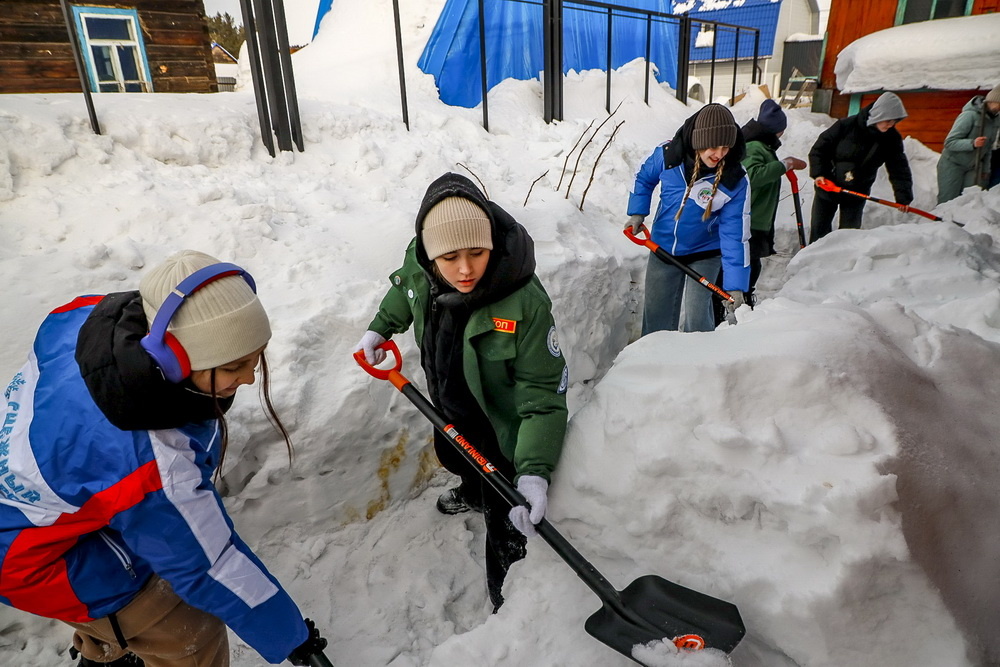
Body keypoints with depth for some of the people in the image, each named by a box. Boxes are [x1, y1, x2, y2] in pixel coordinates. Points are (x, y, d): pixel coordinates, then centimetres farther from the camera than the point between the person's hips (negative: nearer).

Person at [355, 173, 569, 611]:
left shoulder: (525, 304, -40)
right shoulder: (419, 267, -23)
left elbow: (543, 395, -34)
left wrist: (534, 472, -42)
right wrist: (379, 329, 12)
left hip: (502, 426, -6)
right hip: (450, 409, 7)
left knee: (504, 520, 7)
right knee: (453, 457, 36)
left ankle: (507, 597, 37)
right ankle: (473, 493, 72)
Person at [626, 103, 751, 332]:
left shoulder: (736, 181, -23)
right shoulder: (668, 155, -18)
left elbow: (735, 234, -21)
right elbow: (644, 178, 5)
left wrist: (735, 285, -25)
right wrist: (637, 212, -6)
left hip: (705, 254, -2)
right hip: (663, 249, 3)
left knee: (697, 315, -10)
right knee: (656, 313, 14)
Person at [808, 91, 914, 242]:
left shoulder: (892, 139, -9)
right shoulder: (847, 125, -18)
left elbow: (899, 168, -7)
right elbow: (819, 148, -10)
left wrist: (903, 196, -18)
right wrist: (818, 173, -21)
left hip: (857, 193, 2)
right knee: (819, 230, 5)